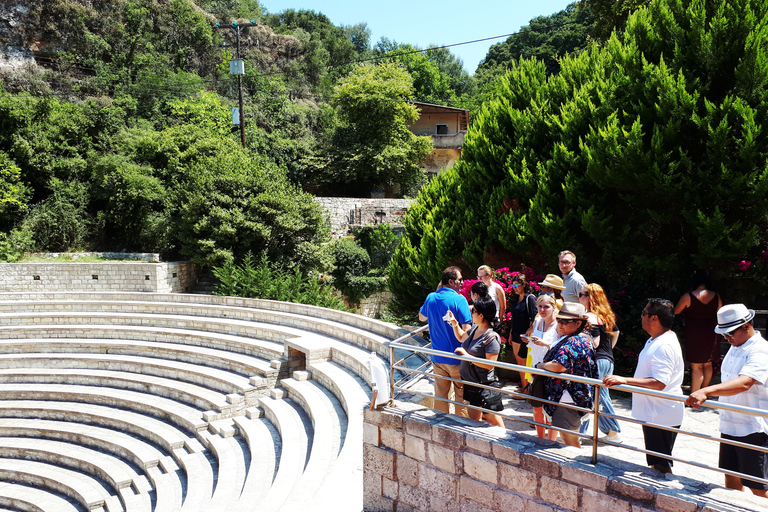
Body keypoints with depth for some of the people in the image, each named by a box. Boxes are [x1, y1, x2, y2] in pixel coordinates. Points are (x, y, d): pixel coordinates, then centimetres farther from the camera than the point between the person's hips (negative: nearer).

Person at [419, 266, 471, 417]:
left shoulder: (431, 298, 2)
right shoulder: (459, 300, -15)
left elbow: (422, 317, 23)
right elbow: (466, 330, -19)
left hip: (437, 358, 5)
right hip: (456, 358, -5)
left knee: (440, 395, 15)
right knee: (461, 396, 8)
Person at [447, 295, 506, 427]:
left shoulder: (491, 338, -21)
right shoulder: (475, 329, 4)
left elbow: (489, 365, -24)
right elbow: (461, 337, 26)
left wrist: (467, 355, -25)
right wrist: (454, 323, 11)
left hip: (485, 385, -8)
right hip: (471, 383, 8)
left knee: (494, 419, 3)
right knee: (473, 419, 16)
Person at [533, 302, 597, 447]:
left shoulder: (573, 342, -23)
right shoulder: (584, 339, 13)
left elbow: (559, 366, -34)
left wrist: (542, 365, -16)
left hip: (568, 400, -12)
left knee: (570, 441, -3)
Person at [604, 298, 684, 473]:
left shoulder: (664, 346, -24)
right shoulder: (655, 340, 11)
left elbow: (659, 383, -32)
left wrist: (625, 380, -32)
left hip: (661, 417, -11)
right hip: (653, 413, 11)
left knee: (660, 465, -1)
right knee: (656, 463, 19)